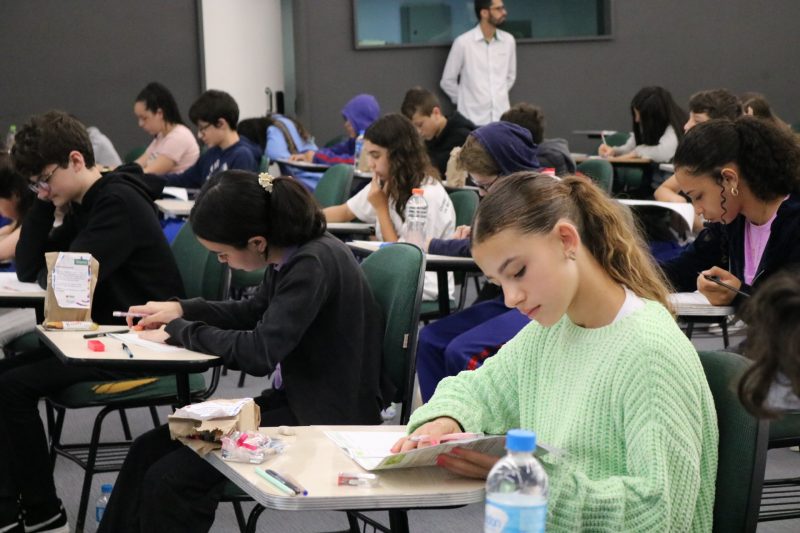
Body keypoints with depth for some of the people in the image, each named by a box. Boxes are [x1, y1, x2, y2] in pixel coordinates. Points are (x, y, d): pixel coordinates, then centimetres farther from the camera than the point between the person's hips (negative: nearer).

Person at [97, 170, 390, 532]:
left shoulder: (314, 264, -23)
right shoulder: (292, 253, 2)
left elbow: (260, 352, -26)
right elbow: (254, 313, 22)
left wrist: (180, 330, -12)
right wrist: (181, 310, 9)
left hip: (329, 416, -9)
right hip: (294, 399, 9)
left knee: (172, 477, -18)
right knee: (148, 450, -1)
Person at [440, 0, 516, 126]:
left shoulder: (508, 41, 5)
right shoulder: (463, 42, -7)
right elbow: (447, 81, 2)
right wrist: (468, 100, 9)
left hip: (502, 118, 4)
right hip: (473, 120, -4)